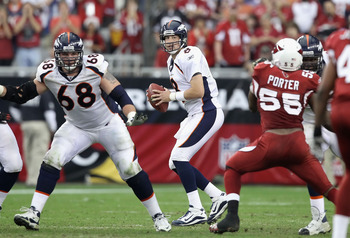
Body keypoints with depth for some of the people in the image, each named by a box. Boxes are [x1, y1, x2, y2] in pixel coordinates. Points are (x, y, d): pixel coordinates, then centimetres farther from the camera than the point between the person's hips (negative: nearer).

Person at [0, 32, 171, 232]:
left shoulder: (94, 68, -23)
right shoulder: (48, 74, -14)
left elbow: (119, 94, -23)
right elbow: (22, 95, -9)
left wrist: (132, 114, -40)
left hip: (108, 125, -2)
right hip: (77, 128, 2)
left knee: (130, 169, -8)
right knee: (52, 159, -18)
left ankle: (158, 215, 9)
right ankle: (34, 214, -19)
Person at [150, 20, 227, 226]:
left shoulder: (189, 57, -15)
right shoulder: (172, 61, 16)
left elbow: (197, 91, -23)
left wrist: (172, 96, -11)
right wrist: (166, 95, 8)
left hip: (207, 112, -10)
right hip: (196, 114, 10)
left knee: (179, 156, -16)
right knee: (175, 163, 8)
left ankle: (197, 211, -13)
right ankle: (218, 197, 13)